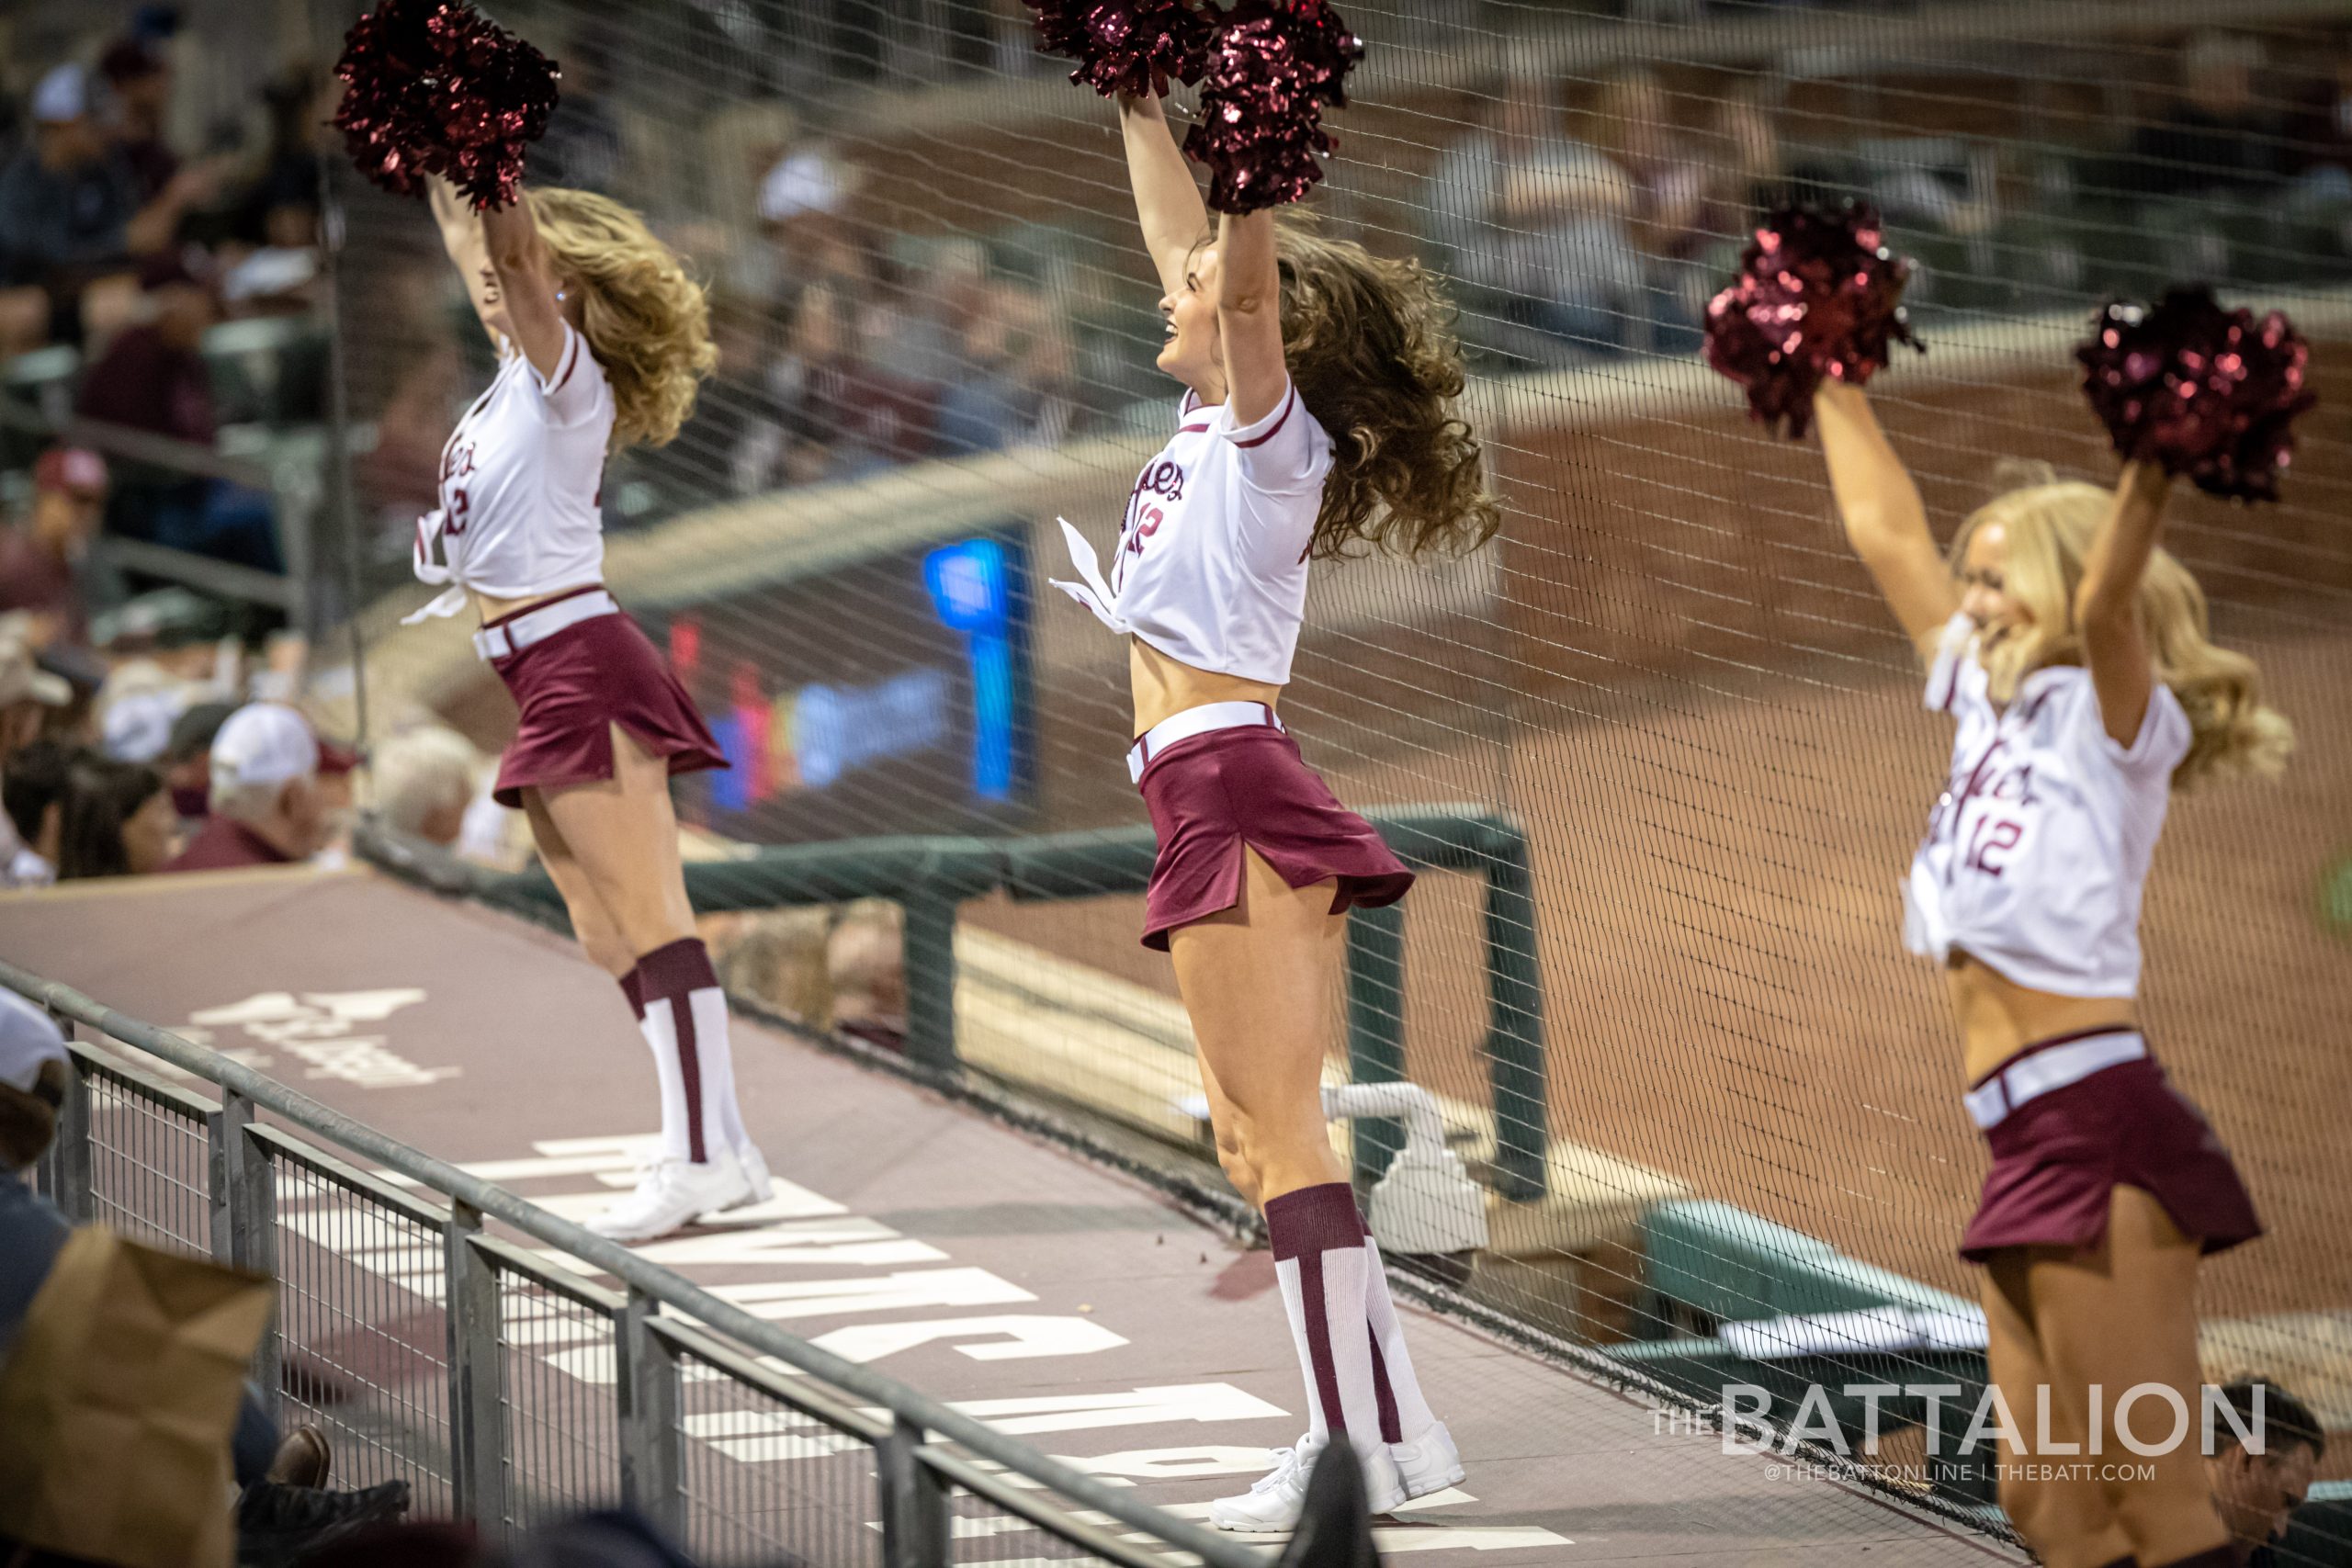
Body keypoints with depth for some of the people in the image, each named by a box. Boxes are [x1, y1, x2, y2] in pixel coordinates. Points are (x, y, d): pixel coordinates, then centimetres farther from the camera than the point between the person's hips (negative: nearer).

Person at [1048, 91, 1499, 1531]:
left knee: (1280, 1133, -11)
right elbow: (1184, 242, 27)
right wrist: (1143, 106, 27)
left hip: (1234, 788, -9)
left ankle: (1359, 1450, -13)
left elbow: (1247, 285, -25)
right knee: (1260, 1138, 10)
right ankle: (1396, 1426, 11)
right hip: (1215, 806, 9)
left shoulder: (1269, 428, -5)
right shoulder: (1214, 423, 16)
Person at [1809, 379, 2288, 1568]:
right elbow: (1886, 533, 27)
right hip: (2032, 1145, 9)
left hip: (2098, 1131, -9)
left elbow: (2104, 602, -25)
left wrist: (2151, 463, -41)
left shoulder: (2113, 716, -3)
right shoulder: (1993, 703, 18)